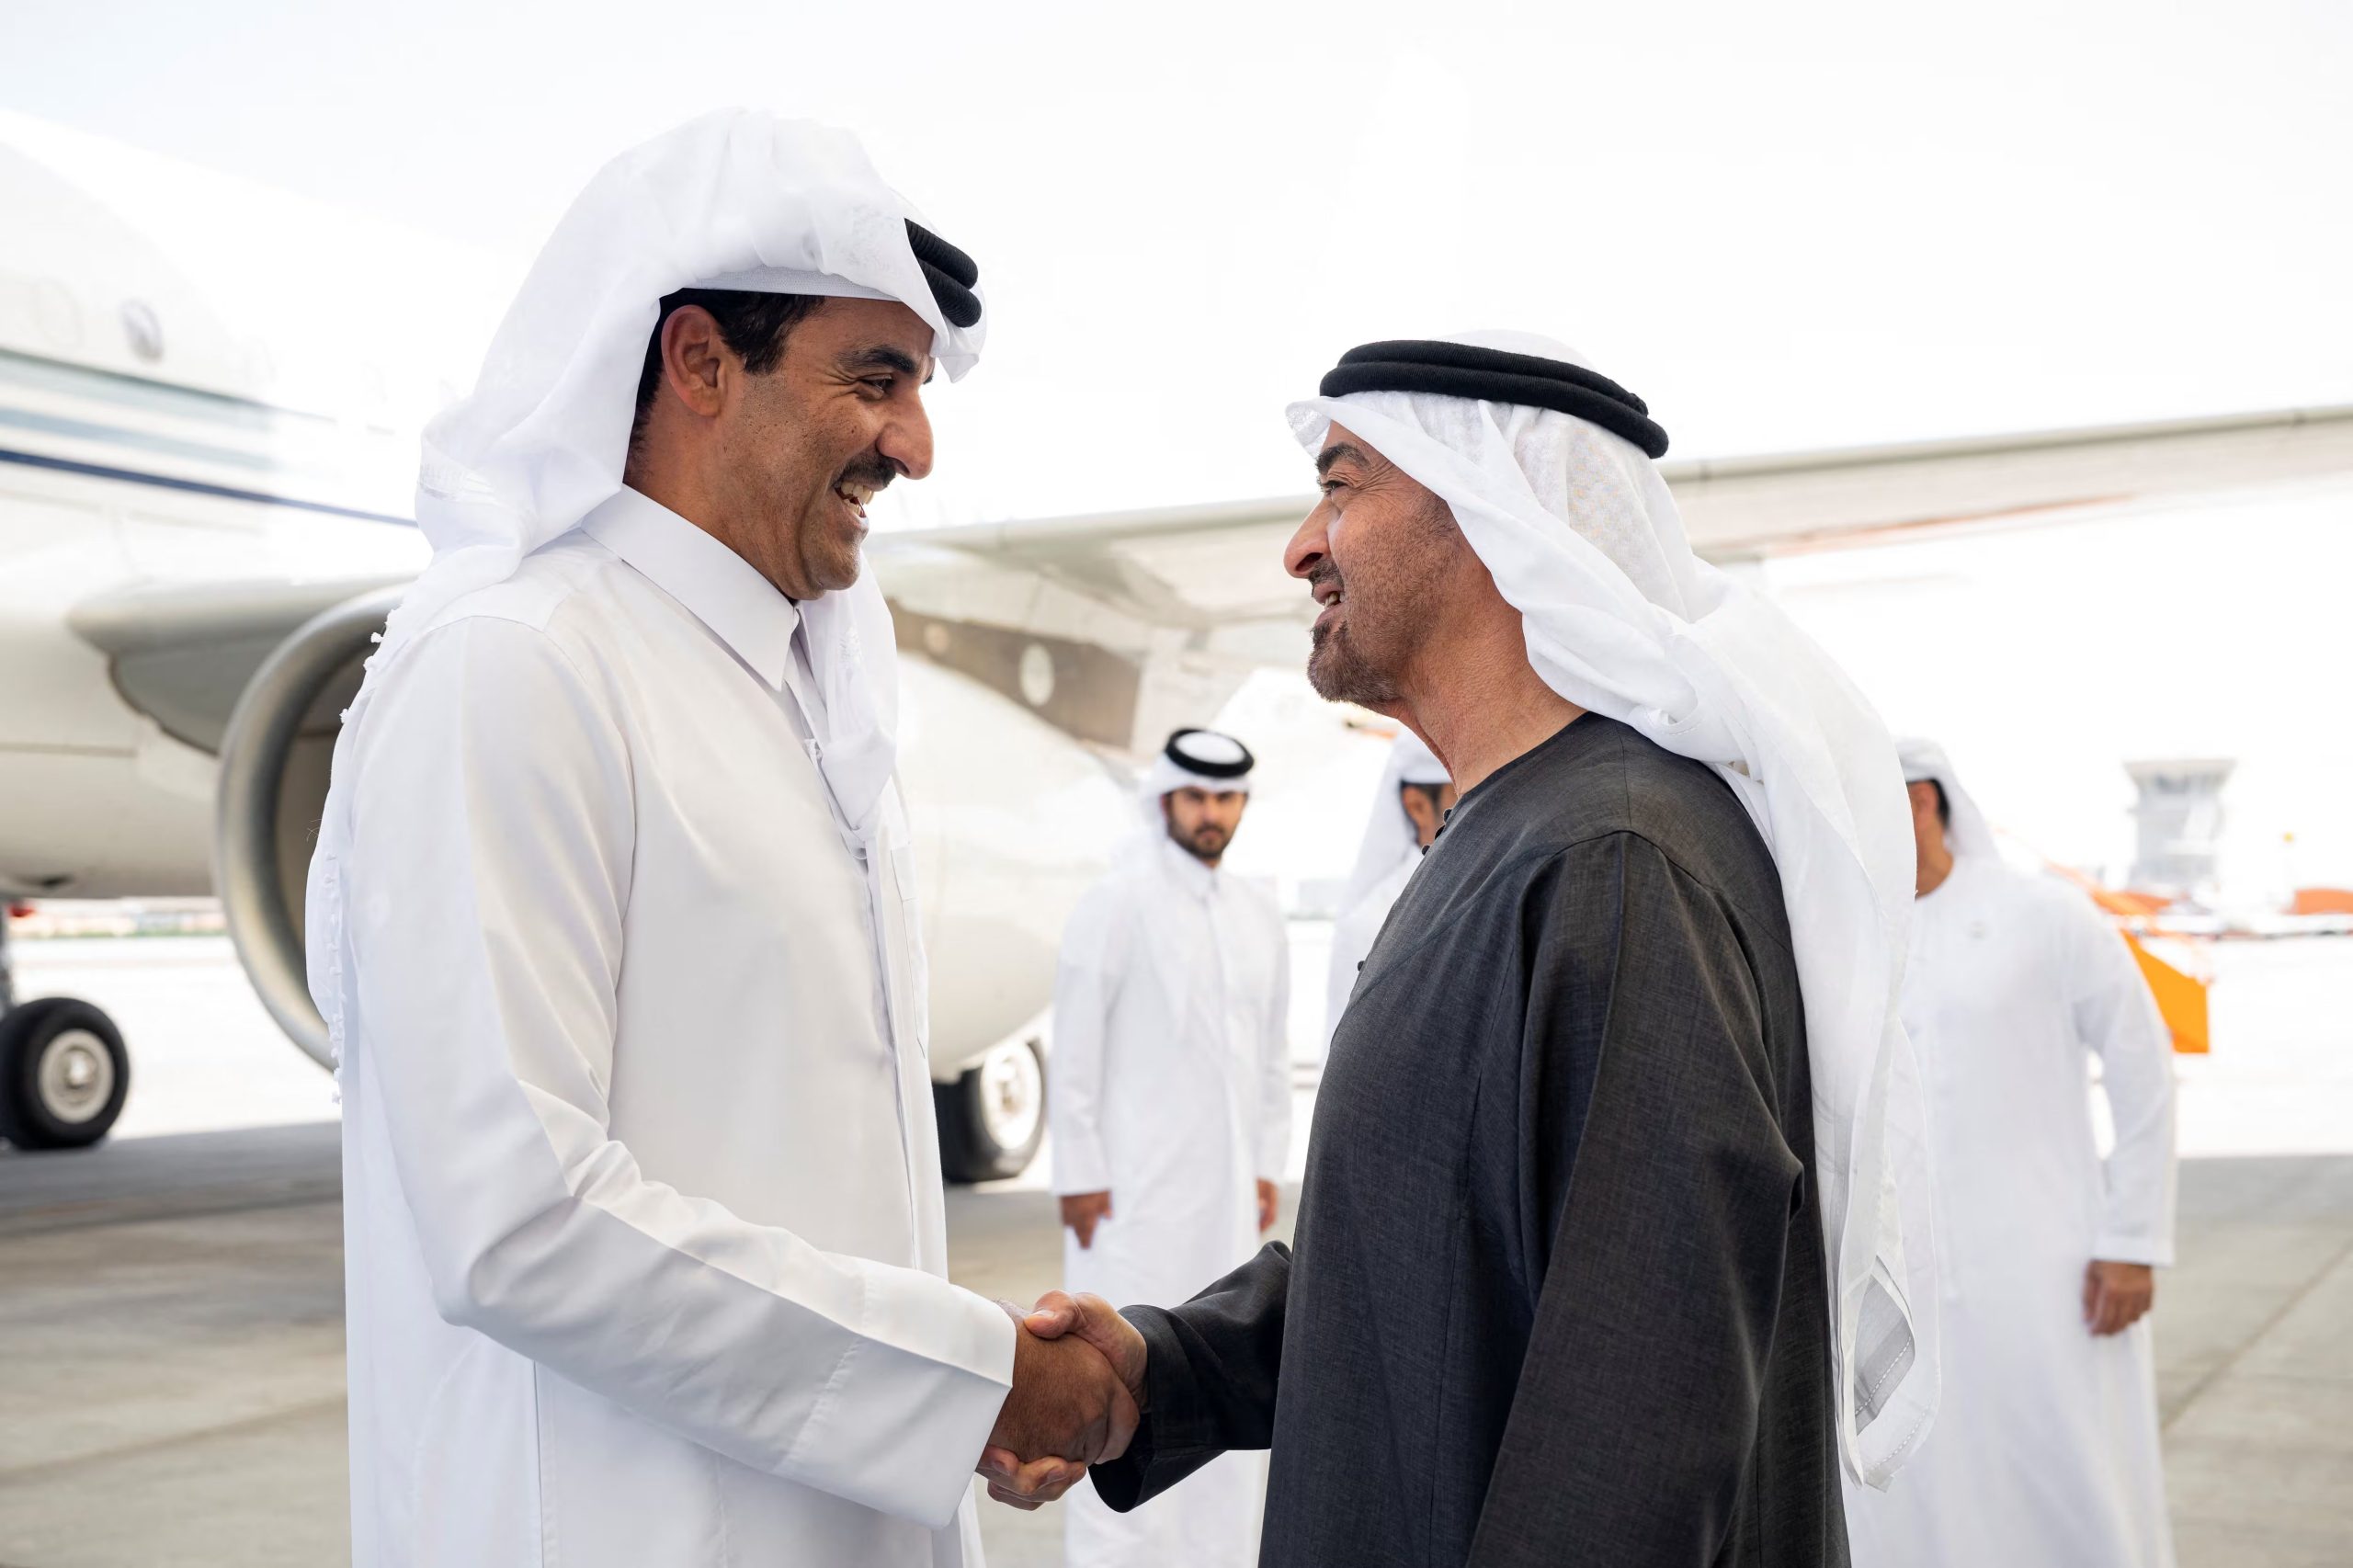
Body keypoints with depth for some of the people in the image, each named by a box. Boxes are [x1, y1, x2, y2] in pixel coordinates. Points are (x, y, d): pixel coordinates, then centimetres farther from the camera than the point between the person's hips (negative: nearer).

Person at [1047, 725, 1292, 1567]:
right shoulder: (1118, 904, -7)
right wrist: (1080, 1173, -11)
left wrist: (1267, 1165, 12)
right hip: (1136, 1184, -6)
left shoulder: (1259, 916, 12)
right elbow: (1075, 1049, -8)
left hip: (1227, 1188, 6)